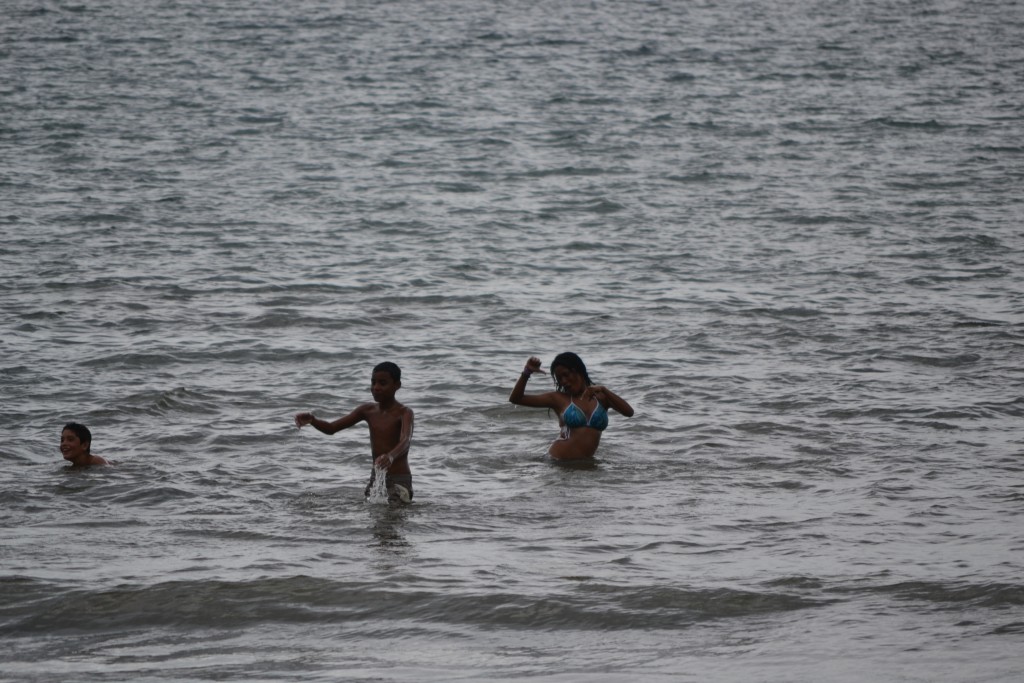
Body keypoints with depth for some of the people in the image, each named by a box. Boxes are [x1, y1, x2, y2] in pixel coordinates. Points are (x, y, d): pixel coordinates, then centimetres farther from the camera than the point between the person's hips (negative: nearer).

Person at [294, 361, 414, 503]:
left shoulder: (404, 413, -12)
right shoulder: (368, 410, 7)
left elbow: (405, 441, -32)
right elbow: (331, 428, 9)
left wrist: (391, 456, -55)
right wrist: (311, 419, -14)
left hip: (399, 481, -6)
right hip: (376, 479, 6)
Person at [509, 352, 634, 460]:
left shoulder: (601, 397, 9)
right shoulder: (559, 398, 6)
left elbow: (629, 412, -6)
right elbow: (516, 399, 5)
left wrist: (603, 390, -14)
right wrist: (526, 373, -10)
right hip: (558, 461, -1)